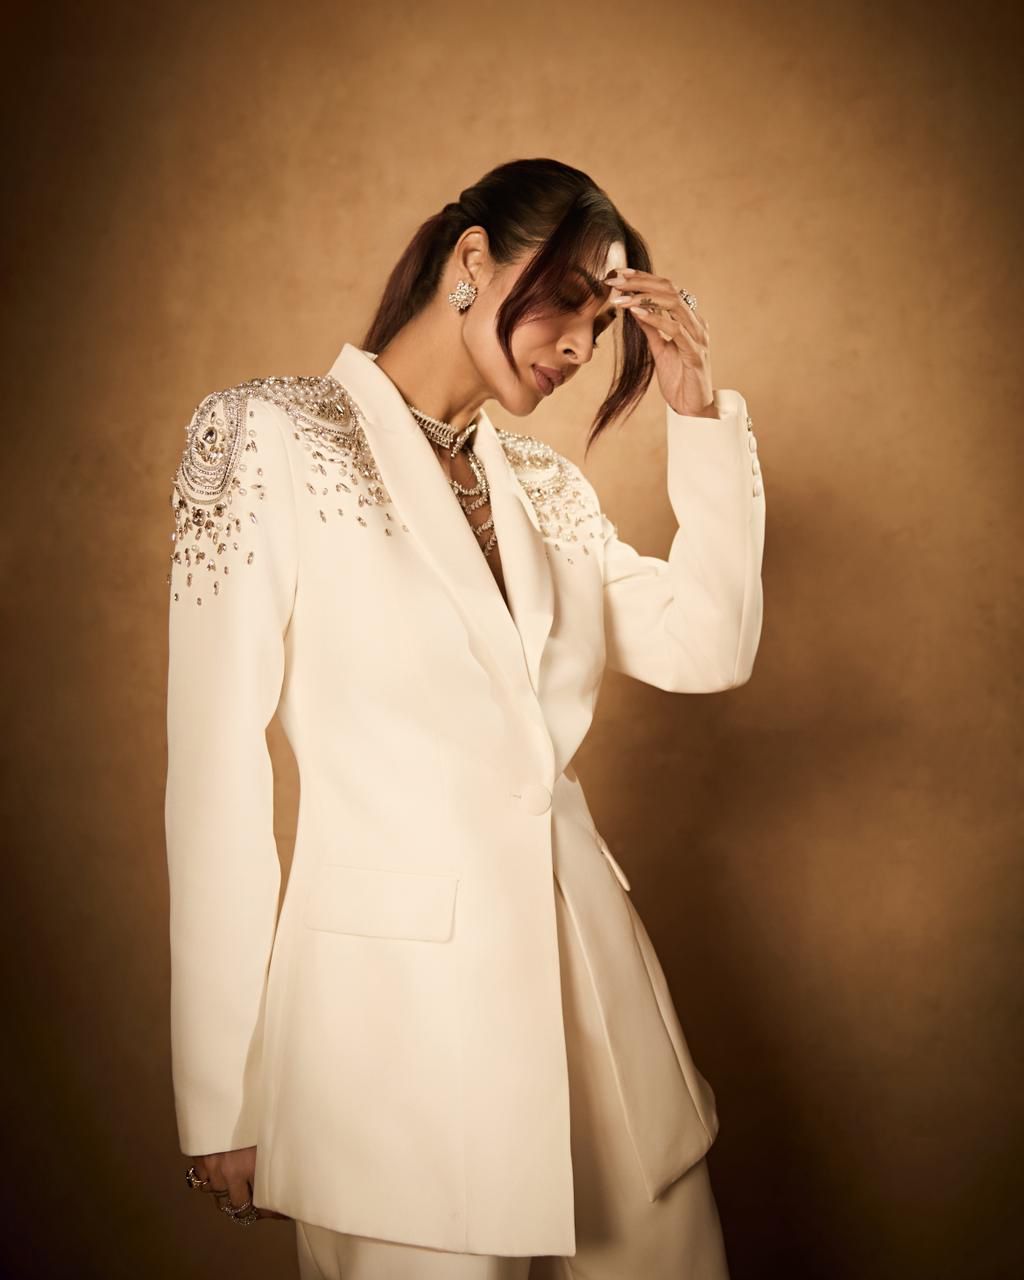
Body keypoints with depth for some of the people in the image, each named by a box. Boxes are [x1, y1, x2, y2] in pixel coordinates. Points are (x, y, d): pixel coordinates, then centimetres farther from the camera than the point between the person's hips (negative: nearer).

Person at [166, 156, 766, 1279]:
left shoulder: (547, 490, 13)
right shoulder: (272, 437, -5)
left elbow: (709, 649, 4)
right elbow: (217, 772, -8)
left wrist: (698, 409, 2)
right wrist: (220, 1101, -8)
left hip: (585, 967, 6)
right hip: (396, 990, -5)